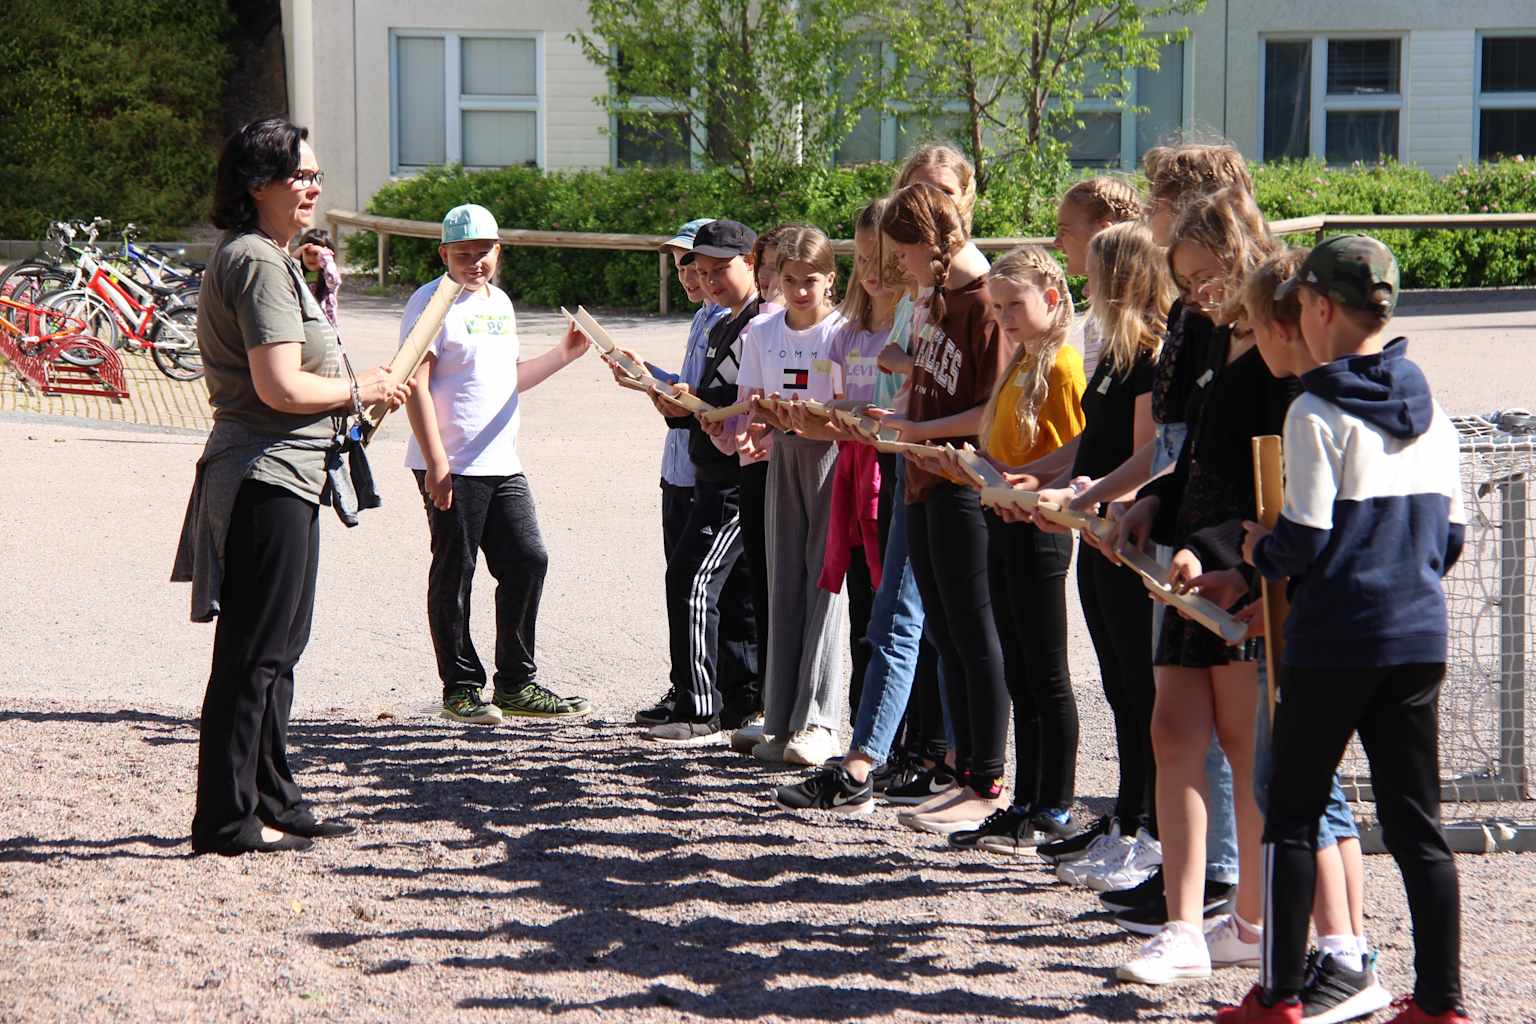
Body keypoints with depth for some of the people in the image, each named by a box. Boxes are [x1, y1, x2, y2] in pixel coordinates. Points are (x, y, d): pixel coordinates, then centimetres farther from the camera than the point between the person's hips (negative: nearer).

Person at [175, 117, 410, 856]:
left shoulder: (265, 259, 17)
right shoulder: (258, 263, -16)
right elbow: (281, 387, -24)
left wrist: (318, 292, 15)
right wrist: (360, 390, -9)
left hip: (278, 478, 11)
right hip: (268, 480, -11)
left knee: (275, 650, 17)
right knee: (254, 655, -6)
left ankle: (272, 802, 26)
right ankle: (227, 820, -1)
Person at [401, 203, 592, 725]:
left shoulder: (499, 302, 18)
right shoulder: (432, 302, -7)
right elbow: (416, 384, -15)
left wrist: (563, 355, 16)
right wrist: (436, 463, -20)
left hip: (502, 465, 8)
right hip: (451, 467, -8)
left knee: (528, 562, 5)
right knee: (454, 574, 0)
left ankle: (516, 683, 16)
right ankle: (461, 688, 8)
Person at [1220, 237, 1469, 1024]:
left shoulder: (1317, 412, -12)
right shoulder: (1431, 412, 8)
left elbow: (1305, 540, -15)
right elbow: (1451, 535, 12)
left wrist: (1259, 553, 4)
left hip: (1333, 641, -5)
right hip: (1419, 636, 6)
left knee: (1292, 813, 6)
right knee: (1416, 823, 8)